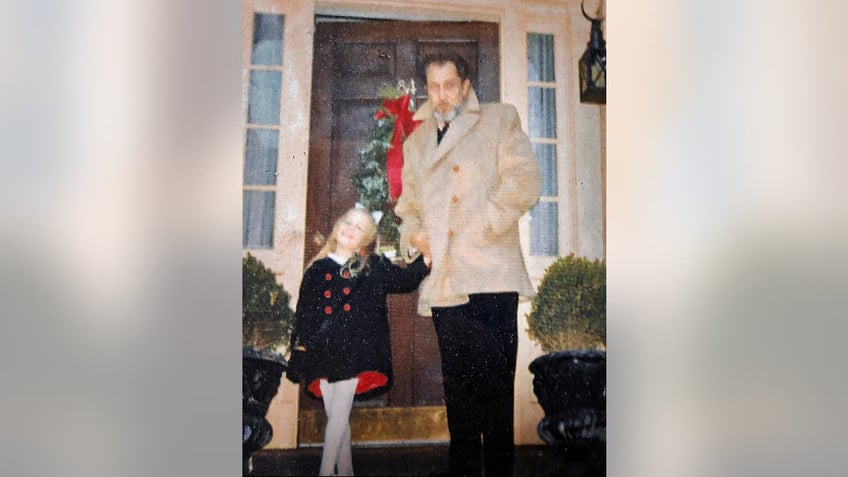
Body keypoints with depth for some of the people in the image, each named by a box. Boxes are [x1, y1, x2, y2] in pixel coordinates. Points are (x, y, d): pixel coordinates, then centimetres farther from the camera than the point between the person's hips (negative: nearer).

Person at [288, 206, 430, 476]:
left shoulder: (374, 267, 6)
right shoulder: (317, 269, 10)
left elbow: (405, 280, 0)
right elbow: (304, 310, 12)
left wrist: (425, 257, -13)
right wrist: (301, 344, 8)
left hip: (354, 352, -3)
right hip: (323, 352, 3)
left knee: (338, 415, -5)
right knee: (336, 416, 10)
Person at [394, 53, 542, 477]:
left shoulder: (500, 120, 9)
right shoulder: (416, 142, 23)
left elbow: (525, 183, -5)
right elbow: (408, 204, 25)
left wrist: (473, 231, -12)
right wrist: (412, 234, 3)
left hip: (490, 277, -4)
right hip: (443, 280, 4)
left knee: (495, 384, -2)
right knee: (458, 387, 10)